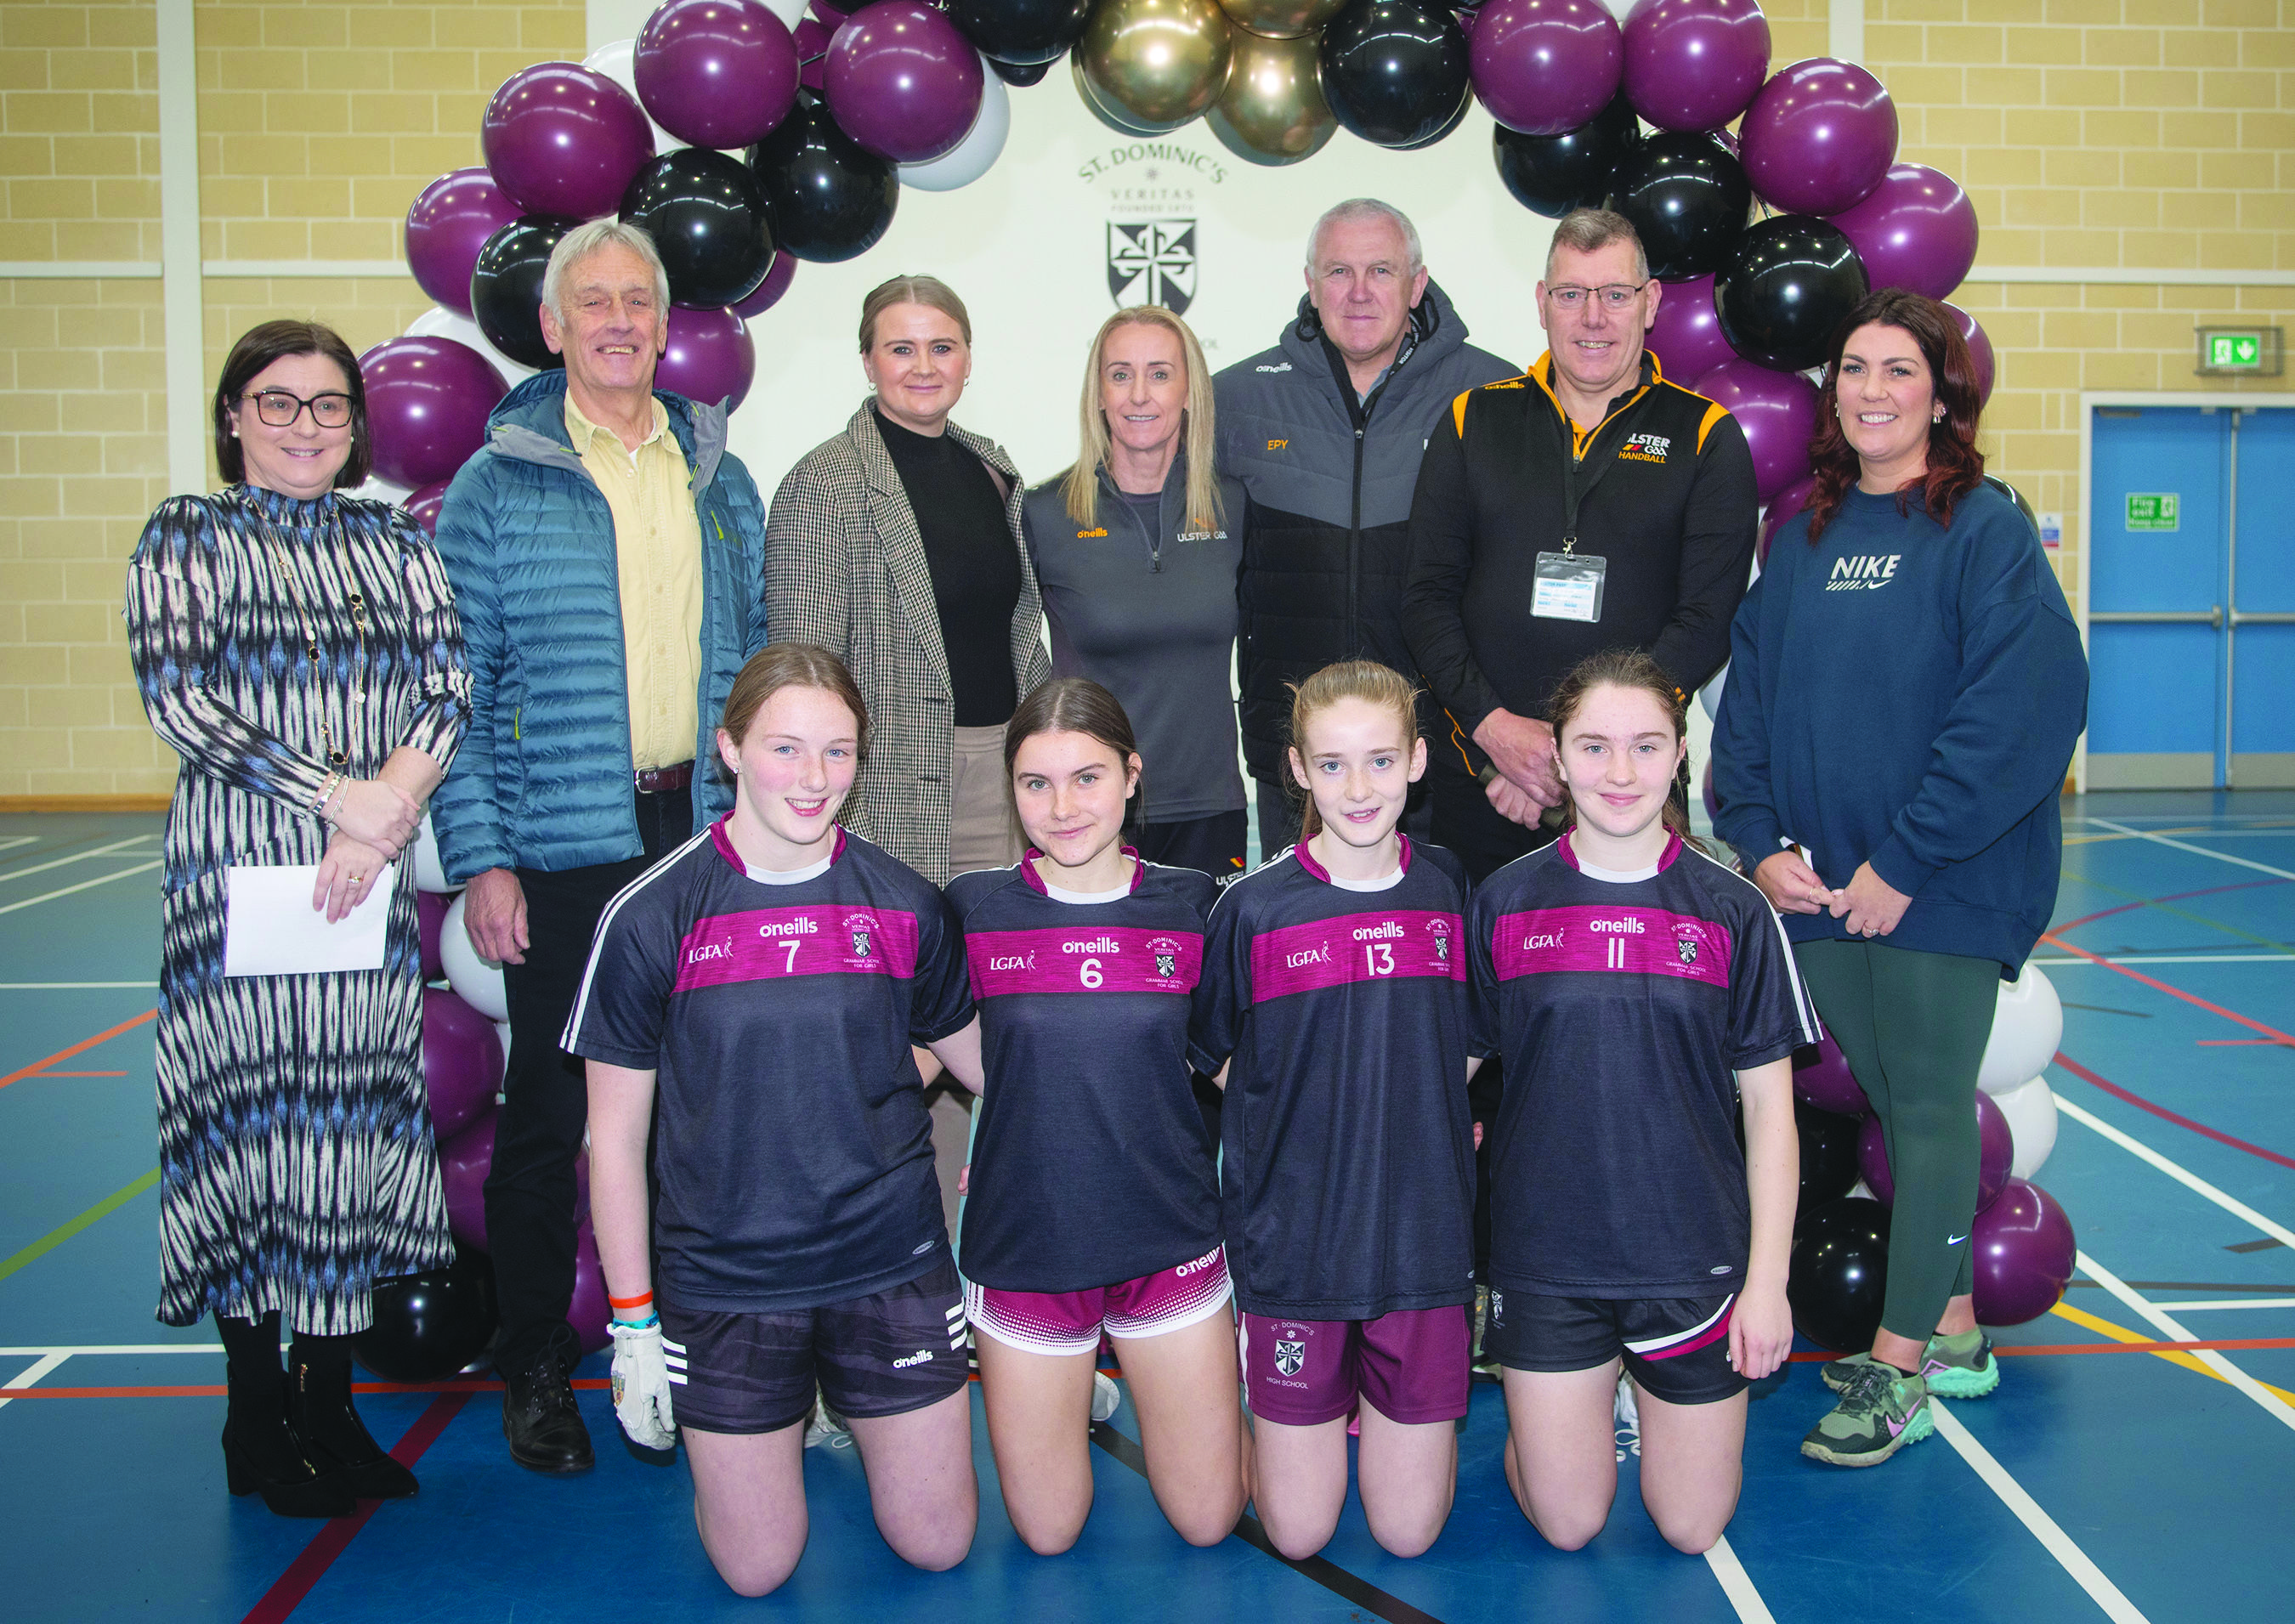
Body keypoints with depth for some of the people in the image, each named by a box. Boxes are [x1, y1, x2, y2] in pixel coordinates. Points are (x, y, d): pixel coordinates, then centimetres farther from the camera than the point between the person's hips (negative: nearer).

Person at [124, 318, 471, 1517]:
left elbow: (449, 685, 3)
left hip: (374, 880, 3)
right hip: (235, 871, -2)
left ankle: (331, 1405, 17)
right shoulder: (188, 535, 5)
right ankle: (256, 1413, 14)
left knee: (354, 1119, 5)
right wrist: (337, 798, -15)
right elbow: (175, 697, -7)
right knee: (245, 1117, 1)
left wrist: (389, 809, -14)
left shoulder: (396, 542, 13)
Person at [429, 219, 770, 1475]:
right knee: (550, 1112, 5)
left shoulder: (720, 478, 11)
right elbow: (453, 687, -3)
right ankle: (534, 1370, 21)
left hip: (705, 838, 4)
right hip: (562, 847, -3)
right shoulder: (496, 485, -1)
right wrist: (480, 860, -11)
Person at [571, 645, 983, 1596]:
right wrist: (632, 1322, -2)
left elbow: (980, 1056, 13)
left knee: (937, 1544, 9)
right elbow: (615, 1137, -3)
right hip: (723, 1283, -1)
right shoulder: (652, 918, -8)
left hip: (890, 1266, 2)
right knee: (756, 1570, 6)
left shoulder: (904, 904, -3)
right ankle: (784, 1425, 35)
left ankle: (846, 1407, 36)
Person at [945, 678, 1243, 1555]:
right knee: (1047, 1532, 11)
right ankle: (1077, 1394, 39)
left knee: (1208, 1520, 10)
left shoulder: (1190, 904, -4)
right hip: (1023, 1244, 0)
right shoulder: (974, 908, -6)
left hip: (1168, 1242, 1)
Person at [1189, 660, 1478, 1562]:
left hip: (1424, 1239, 2)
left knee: (1409, 1530, 8)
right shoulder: (1254, 907, -9)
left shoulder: (1449, 889, -1)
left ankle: (1376, 1390, 34)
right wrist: (1315, 1127, -1)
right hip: (1294, 1241, -1)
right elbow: (1218, 1061, 5)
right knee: (1297, 1535, 5)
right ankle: (1335, 1389, 32)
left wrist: (1404, 1119, 4)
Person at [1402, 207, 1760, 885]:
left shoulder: (1705, 438, 3)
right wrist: (1493, 725, -10)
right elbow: (1427, 595, 4)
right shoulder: (1474, 421, 8)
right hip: (1479, 778, 2)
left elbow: (1707, 618, -4)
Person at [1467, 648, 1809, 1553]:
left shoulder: (1731, 911, -4)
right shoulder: (1503, 903, -3)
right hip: (1543, 1252, 0)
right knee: (1567, 1525, 7)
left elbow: (1768, 1106, -1)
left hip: (1693, 1252, 0)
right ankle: (1593, 1391, 35)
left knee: (1691, 1528, 9)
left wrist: (1768, 1279, -3)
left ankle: (1647, 1384, 35)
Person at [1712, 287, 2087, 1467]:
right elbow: (1748, 698, 9)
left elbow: (2023, 708, -16)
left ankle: (1900, 1366, 10)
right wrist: (1760, 840, -5)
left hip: (1943, 885, -5)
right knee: (1895, 1103, 14)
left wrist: (1905, 862, -18)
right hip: (1816, 885, 6)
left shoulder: (1986, 531, -7)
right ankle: (1953, 1328, 28)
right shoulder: (1802, 539, 11)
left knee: (1929, 1110, 1)